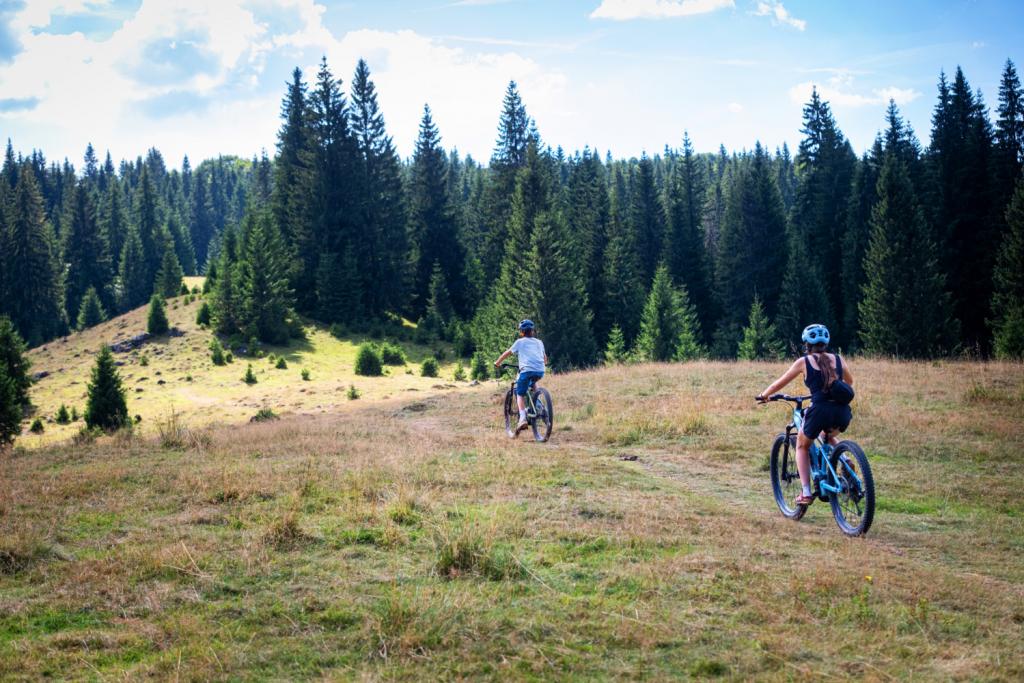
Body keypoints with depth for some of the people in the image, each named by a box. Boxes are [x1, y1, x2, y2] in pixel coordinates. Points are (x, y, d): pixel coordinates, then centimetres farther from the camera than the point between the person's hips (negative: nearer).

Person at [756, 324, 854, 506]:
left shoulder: (804, 361, 6)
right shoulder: (837, 359, 15)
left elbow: (779, 383, 15)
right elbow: (849, 382, 34)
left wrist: (763, 395, 33)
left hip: (820, 411, -4)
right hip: (842, 413, 4)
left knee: (802, 445, 24)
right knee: (829, 436, 38)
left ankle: (806, 493, 12)